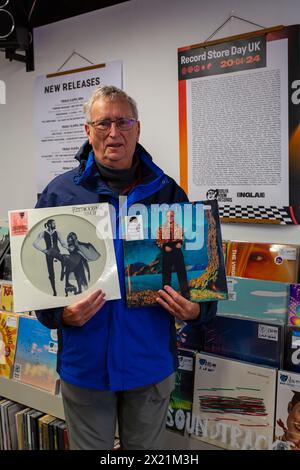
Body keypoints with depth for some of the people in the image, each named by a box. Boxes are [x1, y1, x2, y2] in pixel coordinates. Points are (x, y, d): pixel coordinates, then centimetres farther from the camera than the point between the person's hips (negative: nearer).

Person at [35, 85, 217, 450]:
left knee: (146, 447, 23)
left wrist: (196, 310, -13)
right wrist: (60, 314, -18)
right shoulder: (60, 192, -3)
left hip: (152, 361, 2)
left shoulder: (167, 192, 0)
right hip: (85, 362, -1)